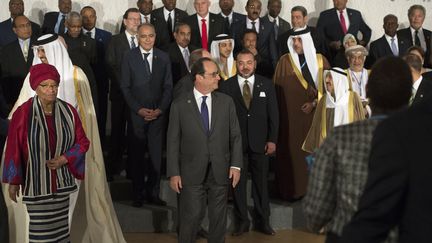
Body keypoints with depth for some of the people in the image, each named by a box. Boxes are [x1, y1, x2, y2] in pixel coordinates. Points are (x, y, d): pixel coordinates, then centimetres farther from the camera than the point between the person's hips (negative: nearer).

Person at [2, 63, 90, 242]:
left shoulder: (68, 111, -3)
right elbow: (13, 150, -4)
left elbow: (83, 142, 6)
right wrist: (13, 182, 0)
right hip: (35, 183, -3)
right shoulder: (23, 113, -11)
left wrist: (65, 158, -10)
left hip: (62, 182, 3)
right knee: (40, 228, 1)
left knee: (61, 224, 10)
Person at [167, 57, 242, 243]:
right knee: (191, 217, 3)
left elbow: (235, 135, 4)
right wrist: (173, 173, -6)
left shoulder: (226, 102, 3)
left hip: (220, 172, 3)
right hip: (192, 173, -2)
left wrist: (236, 165, -4)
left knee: (219, 217, 12)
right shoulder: (179, 105, -4)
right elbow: (173, 141, -3)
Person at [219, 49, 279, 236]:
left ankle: (263, 221, 22)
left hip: (260, 142, 1)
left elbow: (273, 114, 4)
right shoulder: (226, 86, 0)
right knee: (238, 183, 7)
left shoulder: (266, 84, 5)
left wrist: (272, 140, -2)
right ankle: (242, 221, 20)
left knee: (261, 182, 9)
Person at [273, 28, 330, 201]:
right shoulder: (285, 61, 2)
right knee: (291, 150, -1)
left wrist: (315, 102, -7)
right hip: (290, 115, -1)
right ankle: (292, 189, 8)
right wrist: (280, 112, -3)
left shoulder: (320, 60, 4)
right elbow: (278, 88, 3)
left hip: (314, 114, 1)